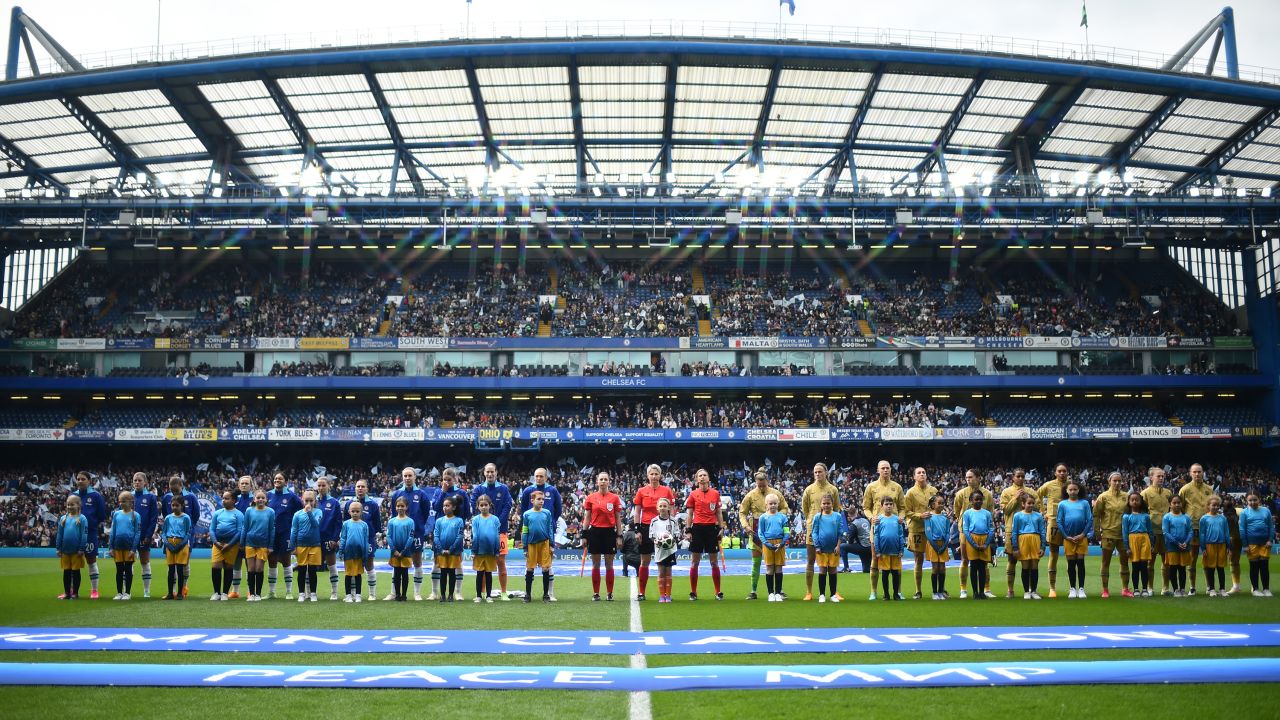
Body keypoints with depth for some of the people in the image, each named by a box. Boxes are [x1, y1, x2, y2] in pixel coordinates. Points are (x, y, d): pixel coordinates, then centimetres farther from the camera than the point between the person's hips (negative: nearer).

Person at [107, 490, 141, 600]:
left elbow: (137, 533, -5)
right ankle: (119, 593, 17)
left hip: (129, 547, -3)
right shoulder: (116, 514, 6)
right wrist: (111, 547, 2)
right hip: (118, 547, 3)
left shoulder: (135, 515, -4)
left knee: (128, 570, 5)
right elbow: (112, 531, 8)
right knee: (119, 570, 9)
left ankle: (127, 593, 12)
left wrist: (133, 549, -11)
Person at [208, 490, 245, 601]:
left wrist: (229, 545, -11)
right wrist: (216, 542, -4)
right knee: (215, 567, -6)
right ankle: (216, 593, 5)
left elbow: (240, 531, -5)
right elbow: (212, 529, 11)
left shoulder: (238, 514, 1)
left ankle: (225, 593, 12)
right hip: (218, 543, 3)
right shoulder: (218, 513, 13)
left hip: (232, 545, -3)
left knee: (228, 568, 3)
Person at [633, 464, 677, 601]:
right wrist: (637, 530, -2)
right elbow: (637, 512, 5)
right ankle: (641, 592, 10)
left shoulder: (667, 490, 2)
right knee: (644, 561, 4)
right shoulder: (641, 491, 3)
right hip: (646, 528, 0)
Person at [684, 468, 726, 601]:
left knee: (714, 561, 4)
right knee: (694, 561, 3)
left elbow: (719, 513, 9)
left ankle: (718, 592, 10)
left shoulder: (715, 493, 5)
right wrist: (688, 531, -1)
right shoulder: (693, 494, 2)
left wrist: (721, 528, 2)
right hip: (698, 528, -1)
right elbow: (690, 514, 4)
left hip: (712, 528, 1)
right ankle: (693, 592, 10)